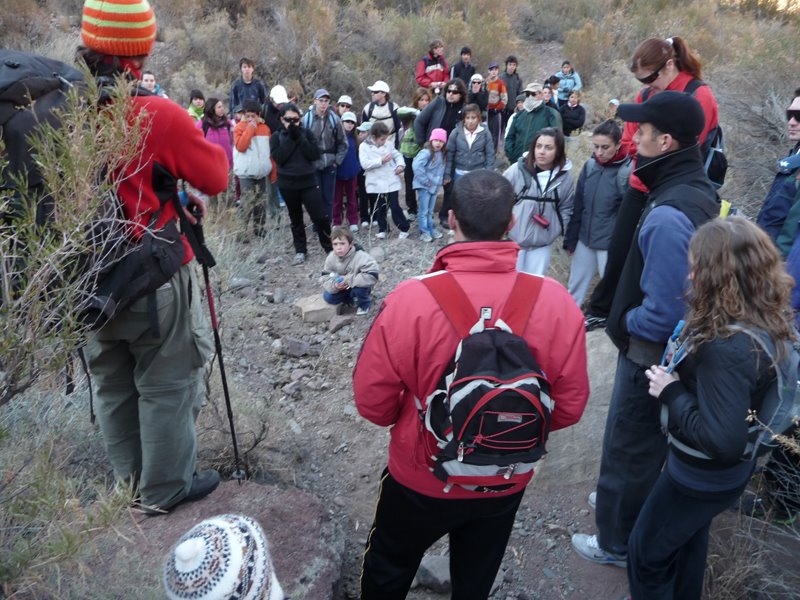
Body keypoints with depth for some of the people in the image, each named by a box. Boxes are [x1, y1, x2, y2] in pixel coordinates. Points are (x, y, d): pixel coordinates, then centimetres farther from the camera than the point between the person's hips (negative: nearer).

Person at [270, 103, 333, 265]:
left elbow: (315, 154, -12)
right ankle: (300, 250, 23)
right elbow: (278, 158, -16)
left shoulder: (307, 133, 0)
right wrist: (290, 138, -18)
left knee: (320, 216, -7)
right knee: (295, 219, 12)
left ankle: (329, 248, 10)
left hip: (308, 182, -1)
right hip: (288, 184, 1)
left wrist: (299, 137, -17)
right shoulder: (276, 137, -1)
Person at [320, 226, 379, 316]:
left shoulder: (361, 257, -32)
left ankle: (364, 304, -2)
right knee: (328, 297, -15)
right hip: (341, 288, 4)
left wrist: (349, 279, -36)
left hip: (359, 287, -4)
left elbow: (372, 276, -39)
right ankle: (351, 298, 11)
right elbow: (325, 278, -8)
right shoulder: (331, 258, -16)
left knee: (358, 286, -35)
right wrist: (334, 285, -32)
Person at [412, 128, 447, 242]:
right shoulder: (426, 152, -18)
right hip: (424, 186, -7)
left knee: (430, 211, 18)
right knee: (424, 210, 1)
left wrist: (438, 183, 4)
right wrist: (425, 181, -22)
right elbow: (417, 166, -28)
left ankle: (431, 229, 29)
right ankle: (424, 232, 9)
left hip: (435, 186, 7)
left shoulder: (441, 154, 7)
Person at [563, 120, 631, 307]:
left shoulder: (627, 171, -15)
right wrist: (570, 239, 9)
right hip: (585, 239, 6)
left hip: (611, 243, -5)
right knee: (575, 287, 17)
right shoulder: (590, 165, 1)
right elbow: (578, 205, 7)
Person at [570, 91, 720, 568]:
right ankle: (623, 500, 51)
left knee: (629, 448, 11)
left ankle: (617, 542, 32)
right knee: (645, 443, 27)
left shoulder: (668, 214, -31)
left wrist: (626, 322, -12)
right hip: (670, 350, 9)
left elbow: (661, 313, -31)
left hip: (652, 355, -9)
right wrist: (629, 315, 6)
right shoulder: (698, 190, 0)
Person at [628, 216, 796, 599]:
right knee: (689, 538, 32)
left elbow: (722, 441, -35)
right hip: (730, 469, 9)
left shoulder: (726, 348, -35)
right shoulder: (771, 324, -7)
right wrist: (683, 382, -3)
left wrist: (671, 392, -25)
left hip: (703, 475, -9)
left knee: (646, 552, 15)